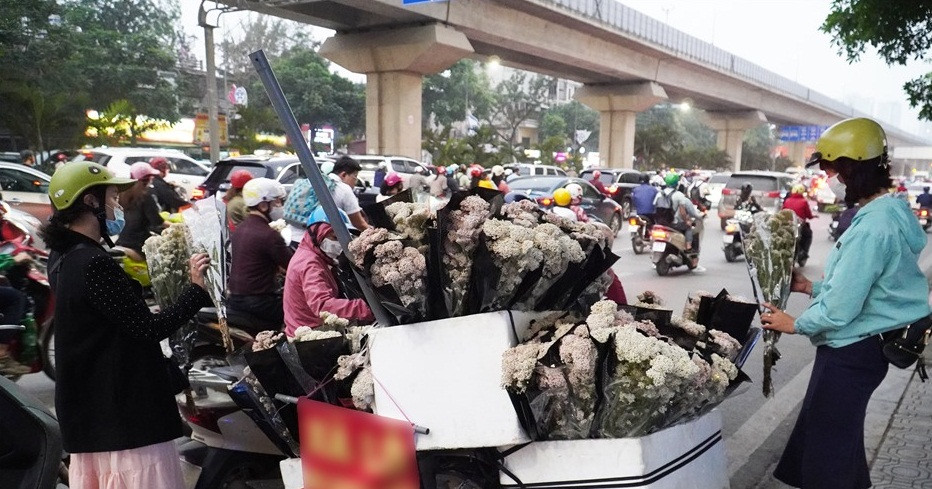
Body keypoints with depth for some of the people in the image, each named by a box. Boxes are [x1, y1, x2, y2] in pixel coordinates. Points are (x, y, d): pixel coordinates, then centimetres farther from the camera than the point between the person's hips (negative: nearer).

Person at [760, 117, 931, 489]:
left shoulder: (872, 227, -26)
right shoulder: (890, 211, 7)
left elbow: (840, 309, -25)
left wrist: (795, 324, -9)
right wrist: (812, 287, 11)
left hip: (852, 351, -10)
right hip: (862, 345, 10)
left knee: (827, 447, 6)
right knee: (840, 432, 25)